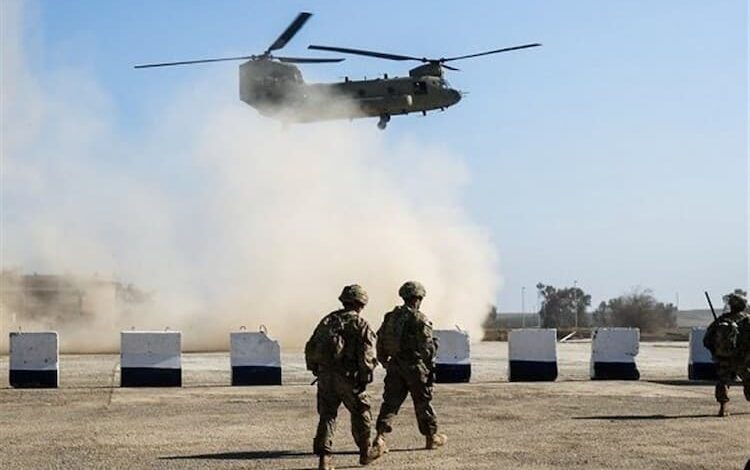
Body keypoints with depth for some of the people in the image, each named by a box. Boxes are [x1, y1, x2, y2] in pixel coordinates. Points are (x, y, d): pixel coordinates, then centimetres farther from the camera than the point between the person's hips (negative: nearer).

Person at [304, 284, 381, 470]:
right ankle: (365, 452, 24)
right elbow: (367, 355, -13)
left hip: (325, 376, 4)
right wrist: (365, 377, -8)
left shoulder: (327, 320, 13)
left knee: (327, 416, 9)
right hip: (348, 377, -4)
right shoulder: (361, 325, -3)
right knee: (361, 412, 14)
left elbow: (311, 348, 14)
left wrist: (315, 369, 20)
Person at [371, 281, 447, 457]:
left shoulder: (390, 317, 7)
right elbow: (427, 346, -13)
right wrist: (431, 366, -2)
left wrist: (384, 362, 21)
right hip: (415, 366, -5)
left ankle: (380, 437, -9)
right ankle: (431, 437, 23)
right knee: (423, 402, 9)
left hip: (394, 365, 5)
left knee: (391, 401, 5)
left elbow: (380, 342, 12)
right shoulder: (420, 320, -12)